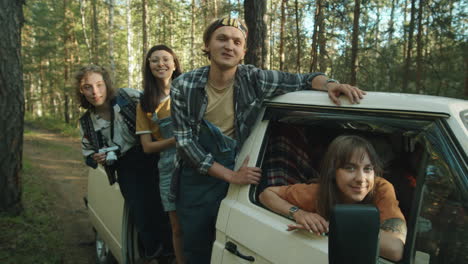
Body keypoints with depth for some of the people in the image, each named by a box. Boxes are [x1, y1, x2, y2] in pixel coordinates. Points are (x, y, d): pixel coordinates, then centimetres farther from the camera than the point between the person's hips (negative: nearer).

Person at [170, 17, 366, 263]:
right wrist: (229, 175, -19)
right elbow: (184, 140, -12)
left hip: (239, 176, -1)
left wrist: (329, 84, -26)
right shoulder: (184, 86, -10)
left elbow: (304, 79, -2)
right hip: (196, 179, 1)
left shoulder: (254, 79, -11)